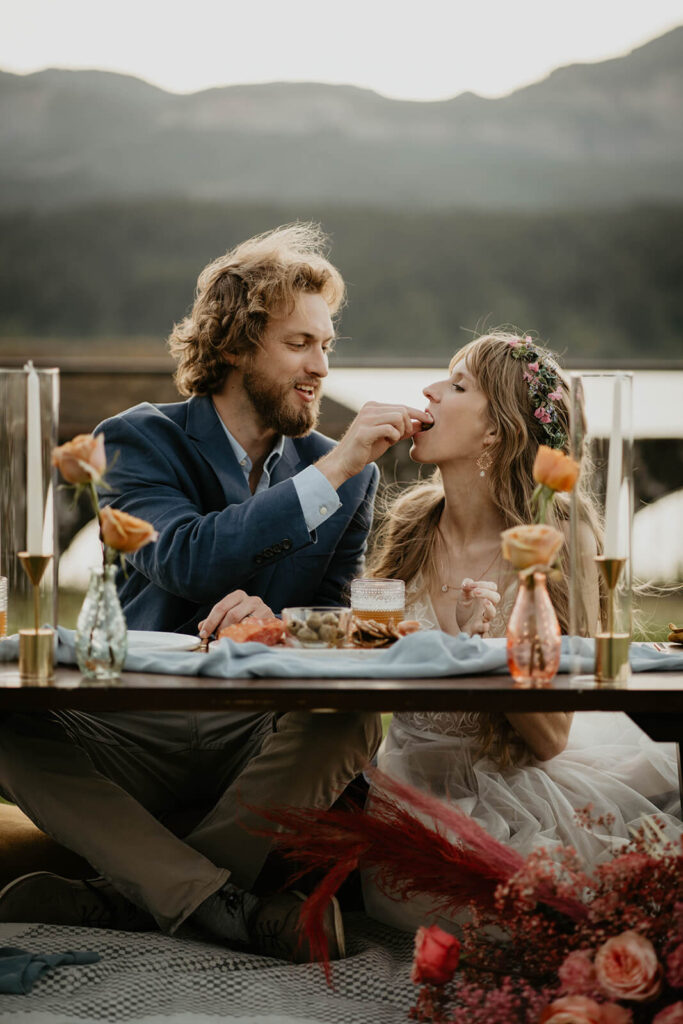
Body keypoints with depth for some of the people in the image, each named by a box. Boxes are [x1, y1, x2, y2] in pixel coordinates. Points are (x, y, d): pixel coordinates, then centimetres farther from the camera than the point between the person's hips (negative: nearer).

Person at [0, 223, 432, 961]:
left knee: (350, 722, -32)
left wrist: (274, 621, -21)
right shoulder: (143, 442, -1)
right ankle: (237, 911, -34)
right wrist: (331, 471, -23)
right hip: (136, 731, -1)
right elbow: (184, 560, -20)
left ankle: (125, 899, -25)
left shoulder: (351, 478, 8)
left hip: (264, 741, 2)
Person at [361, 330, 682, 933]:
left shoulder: (560, 539, -12)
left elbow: (551, 737, -13)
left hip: (518, 784, -2)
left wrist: (492, 649, -31)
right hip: (417, 781, 2)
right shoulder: (410, 527, 0)